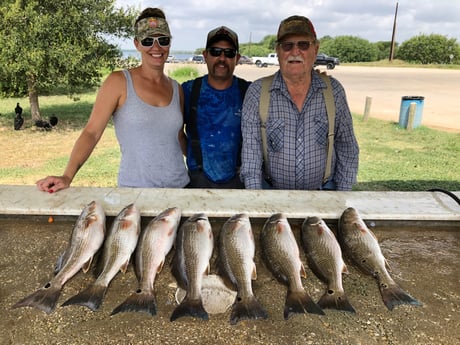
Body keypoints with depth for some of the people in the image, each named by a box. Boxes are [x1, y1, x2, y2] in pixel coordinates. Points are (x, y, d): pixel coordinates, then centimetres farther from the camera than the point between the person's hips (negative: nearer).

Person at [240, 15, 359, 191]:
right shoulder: (257, 92, -9)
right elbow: (251, 149, -11)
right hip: (271, 188, -1)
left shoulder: (333, 90, -4)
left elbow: (346, 148, 2)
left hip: (324, 188, 2)